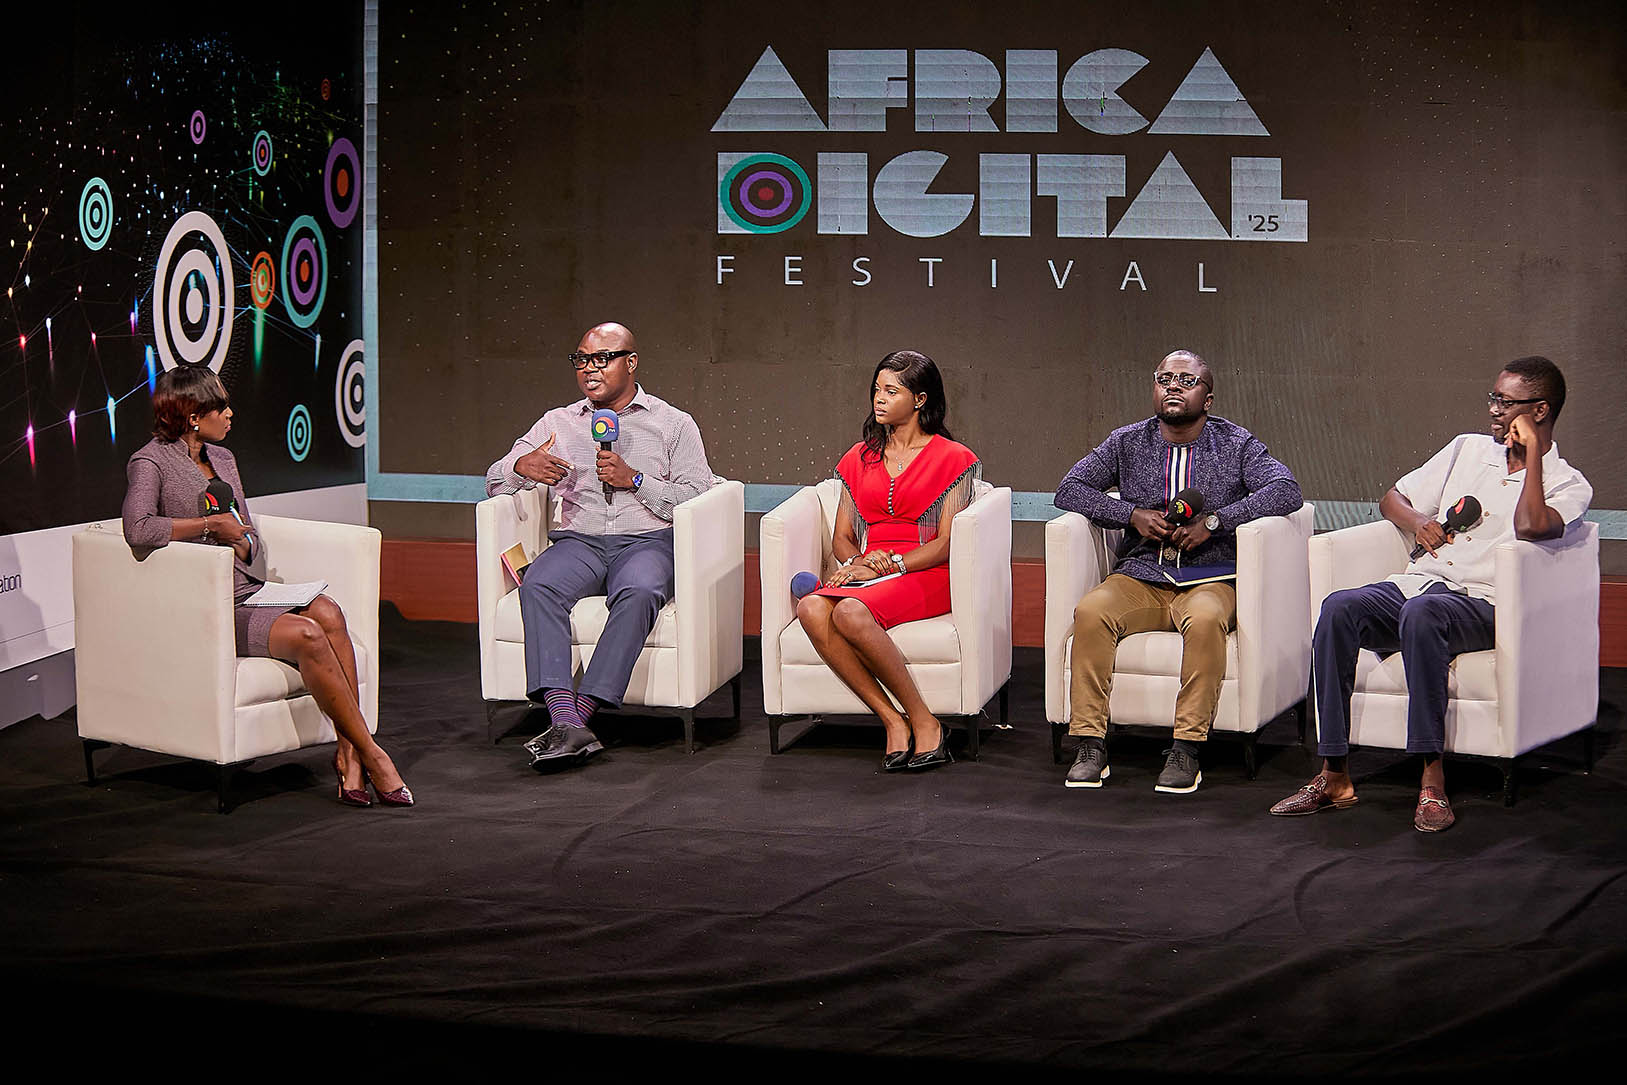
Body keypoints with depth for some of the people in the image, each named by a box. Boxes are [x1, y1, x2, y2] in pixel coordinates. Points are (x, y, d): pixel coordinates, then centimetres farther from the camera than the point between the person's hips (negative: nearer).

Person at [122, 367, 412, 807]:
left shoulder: (222, 458, 18)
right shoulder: (151, 462, -5)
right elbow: (137, 529, -25)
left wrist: (238, 539, -5)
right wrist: (212, 525, -15)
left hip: (246, 592, 7)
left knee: (326, 612, -24)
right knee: (306, 634, -29)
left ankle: (349, 755, -26)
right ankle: (370, 753, -20)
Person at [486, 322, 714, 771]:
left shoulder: (673, 424, 13)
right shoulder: (559, 423, 21)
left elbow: (698, 502, 2)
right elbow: (495, 480, 17)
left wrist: (635, 479, -9)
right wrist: (522, 467, -6)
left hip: (646, 542, -2)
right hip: (579, 540, 2)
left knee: (638, 592, -38)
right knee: (538, 586, -32)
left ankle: (579, 713, -41)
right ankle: (566, 724, -43)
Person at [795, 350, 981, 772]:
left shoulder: (951, 458, 5)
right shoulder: (859, 459, 21)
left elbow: (946, 544, -3)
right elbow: (842, 537, 18)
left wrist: (888, 565, -14)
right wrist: (856, 562, -6)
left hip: (926, 576, -5)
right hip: (866, 573, 5)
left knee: (851, 613, -37)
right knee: (811, 609, -31)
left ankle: (923, 721, -25)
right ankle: (893, 721, -29)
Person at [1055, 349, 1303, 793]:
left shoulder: (1237, 444, 7)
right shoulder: (1127, 443, 14)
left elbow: (1286, 490, -8)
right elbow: (1069, 489, 9)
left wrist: (1214, 521, -17)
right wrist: (1132, 514, -6)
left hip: (1208, 577, -2)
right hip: (1139, 578, 2)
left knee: (1205, 619, -38)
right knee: (1090, 611, -30)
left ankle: (1187, 749, -32)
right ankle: (1089, 745, -26)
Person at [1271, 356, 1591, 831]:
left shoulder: (1568, 485, 5)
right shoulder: (1468, 449, 21)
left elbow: (1531, 527, -19)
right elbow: (1393, 498, 27)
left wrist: (1531, 450, -10)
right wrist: (1418, 522, 5)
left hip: (1483, 604, -5)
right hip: (1417, 582, 5)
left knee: (1421, 612, -40)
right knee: (1339, 608, -27)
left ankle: (1432, 779, -38)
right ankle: (1334, 776, -28)